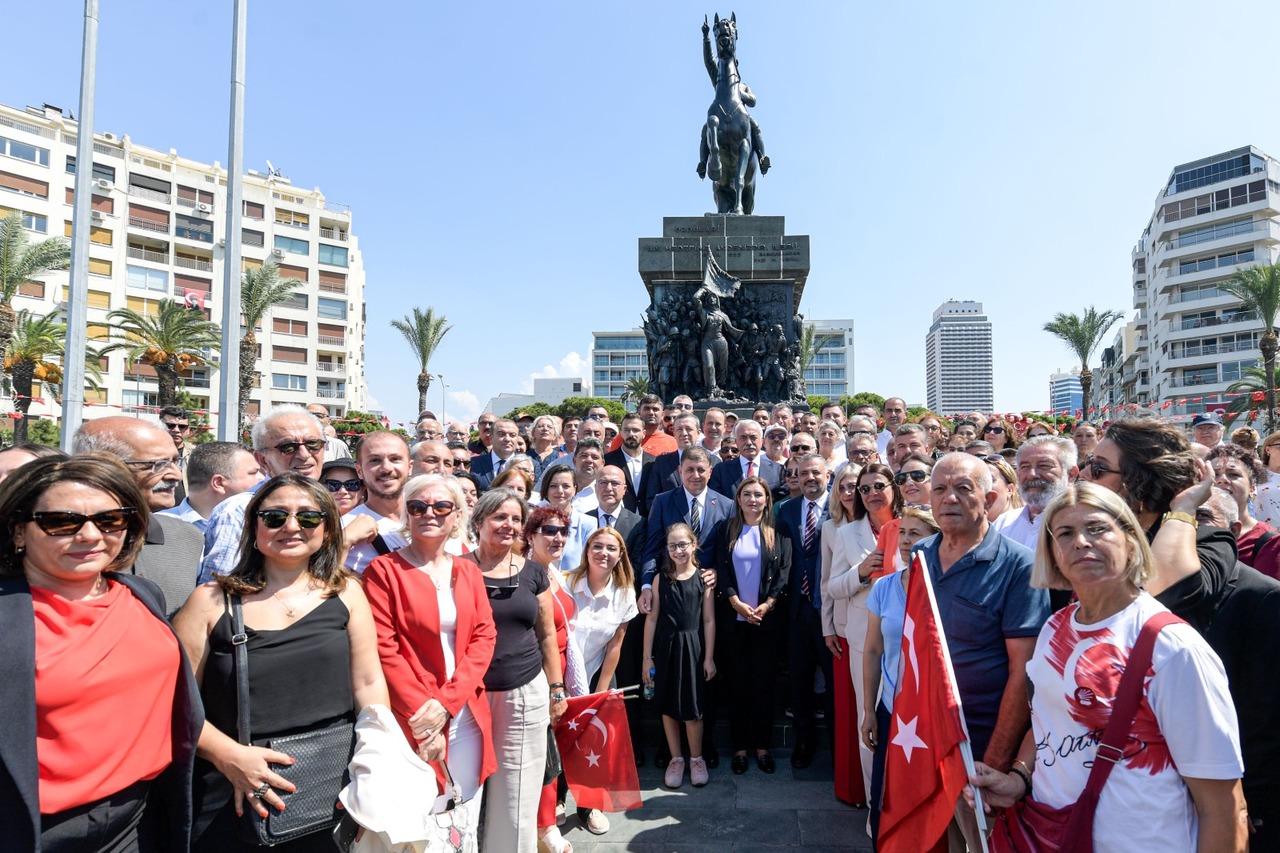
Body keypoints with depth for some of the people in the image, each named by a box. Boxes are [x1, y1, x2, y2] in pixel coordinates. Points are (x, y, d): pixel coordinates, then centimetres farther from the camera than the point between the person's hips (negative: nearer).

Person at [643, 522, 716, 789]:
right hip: (666, 647, 1)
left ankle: (696, 759, 27)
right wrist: (647, 657, -2)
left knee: (692, 707, 7)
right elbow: (652, 619, -1)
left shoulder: (703, 579, -3)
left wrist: (709, 657, -3)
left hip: (693, 648, -1)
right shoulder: (660, 579, -1)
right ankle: (676, 759, 27)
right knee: (668, 706, 10)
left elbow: (709, 621, -1)